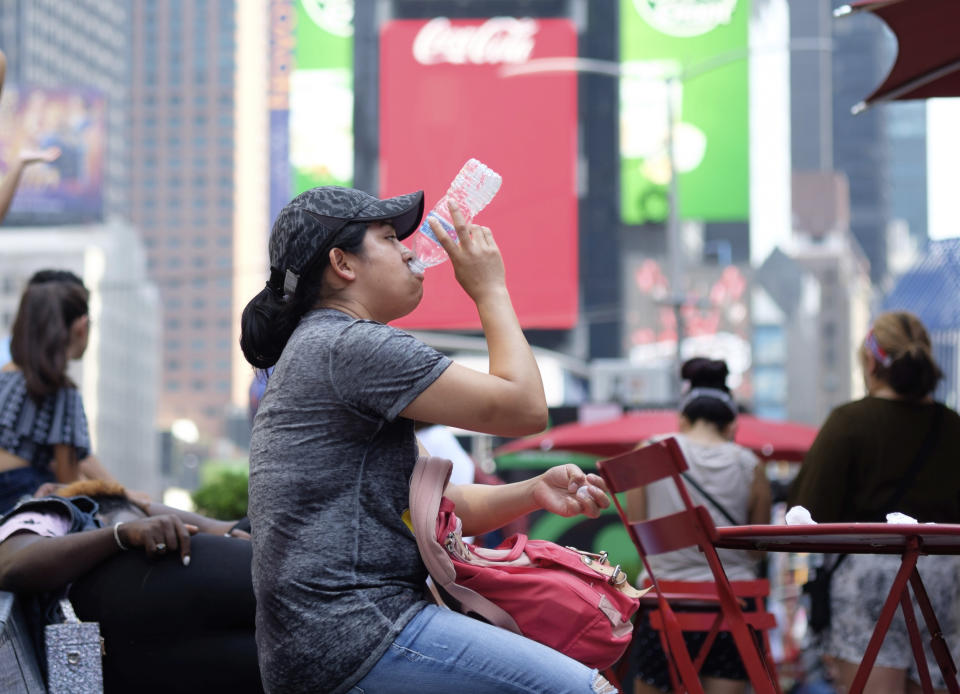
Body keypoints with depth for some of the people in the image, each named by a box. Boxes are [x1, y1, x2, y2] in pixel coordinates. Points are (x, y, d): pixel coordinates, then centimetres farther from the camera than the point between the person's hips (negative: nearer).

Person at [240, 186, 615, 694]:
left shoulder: (312, 349, 23)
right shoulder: (350, 344, -10)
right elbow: (525, 408, -10)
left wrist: (534, 492, 5)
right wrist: (489, 288, 3)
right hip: (353, 636, -11)